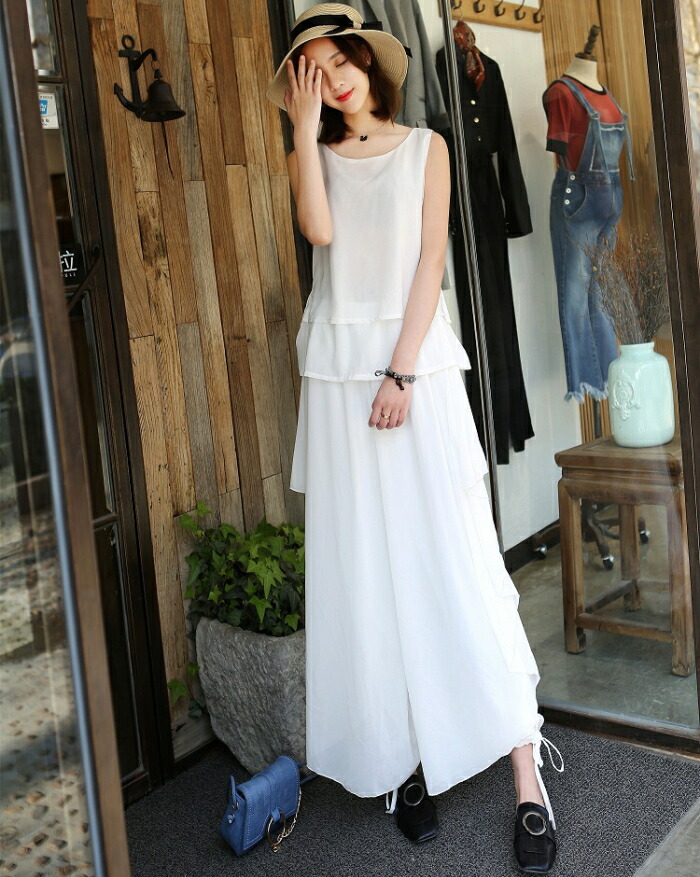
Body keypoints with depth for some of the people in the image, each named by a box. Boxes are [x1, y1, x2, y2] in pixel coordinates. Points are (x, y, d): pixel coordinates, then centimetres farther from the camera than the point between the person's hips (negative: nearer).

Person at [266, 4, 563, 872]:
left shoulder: (424, 147, 8)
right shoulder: (312, 156, 12)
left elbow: (430, 260, -2)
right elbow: (320, 230, -9)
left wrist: (401, 371, -11)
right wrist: (304, 126, -4)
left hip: (417, 357, -2)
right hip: (338, 367, 2)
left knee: (457, 558, -7)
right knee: (364, 566, 1)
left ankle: (526, 774, -3)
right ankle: (405, 759, 10)